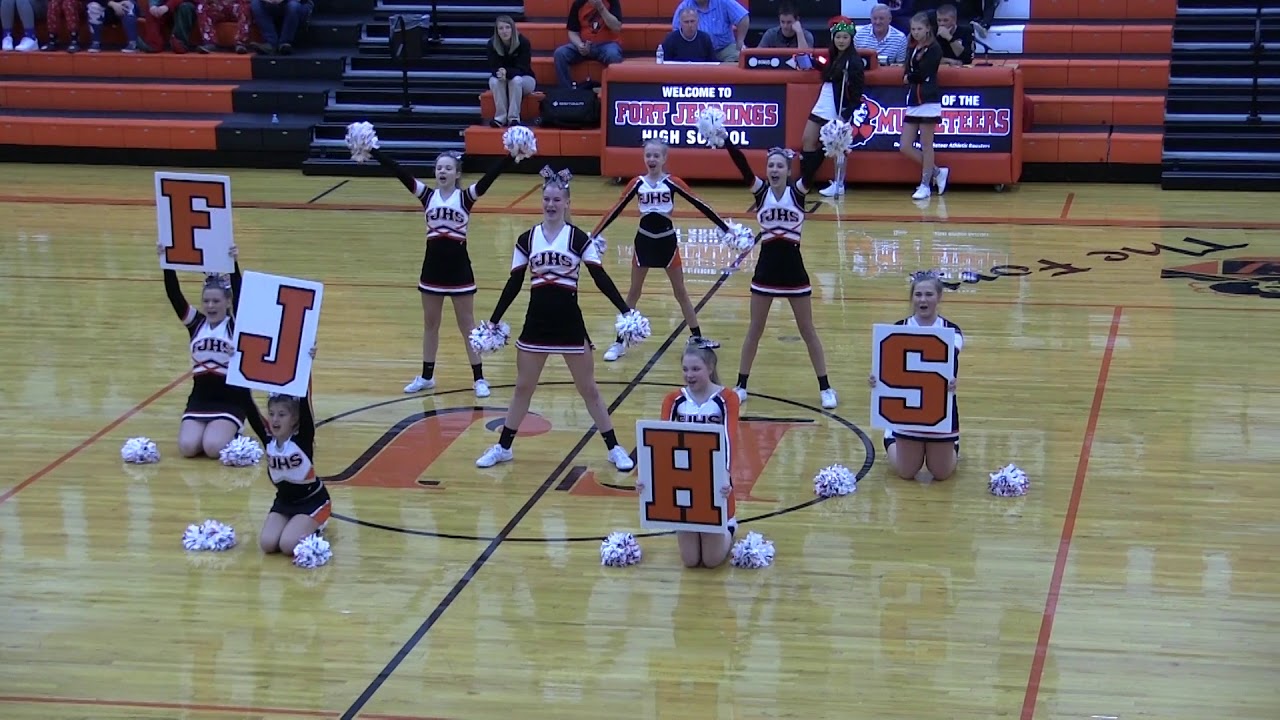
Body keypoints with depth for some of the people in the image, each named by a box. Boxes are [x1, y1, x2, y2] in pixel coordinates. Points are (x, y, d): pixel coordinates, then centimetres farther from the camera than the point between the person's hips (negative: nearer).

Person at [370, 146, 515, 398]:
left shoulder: (466, 197, -7)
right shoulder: (427, 195, 0)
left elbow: (490, 177, -20)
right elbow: (399, 172, -8)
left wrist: (511, 156, -33)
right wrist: (372, 150, -15)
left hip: (459, 267, -3)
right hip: (432, 266, 3)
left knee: (467, 325, 6)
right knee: (430, 324, 15)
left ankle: (479, 378, 15)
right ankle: (427, 376, 27)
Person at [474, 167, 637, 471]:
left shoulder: (578, 238, -6)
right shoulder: (527, 239, 1)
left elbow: (600, 278, -6)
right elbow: (514, 283, 6)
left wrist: (625, 311, -15)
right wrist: (494, 321, 5)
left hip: (569, 324, -2)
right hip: (536, 323, 2)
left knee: (589, 390, 6)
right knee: (522, 388, 12)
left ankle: (614, 449, 16)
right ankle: (503, 447, 25)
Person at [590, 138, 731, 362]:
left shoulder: (672, 183, -8)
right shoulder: (637, 184, -4)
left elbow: (699, 204, -7)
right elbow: (616, 210, 0)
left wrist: (725, 227, -9)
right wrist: (594, 235, 0)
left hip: (667, 240, -1)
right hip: (644, 240, 1)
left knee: (680, 291, 10)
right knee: (633, 292, 9)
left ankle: (697, 338, 19)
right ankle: (619, 342, 14)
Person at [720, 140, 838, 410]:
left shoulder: (798, 191, -5)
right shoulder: (760, 191, -3)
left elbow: (812, 163, -21)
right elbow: (740, 163, -15)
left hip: (793, 267, -1)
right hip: (766, 267, 1)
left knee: (807, 330, 8)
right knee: (754, 330, 11)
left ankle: (825, 388, 16)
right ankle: (741, 385, 21)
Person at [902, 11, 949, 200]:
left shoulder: (934, 49, -6)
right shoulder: (913, 50, 16)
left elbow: (921, 74, -15)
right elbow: (907, 76, 7)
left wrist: (910, 77, 0)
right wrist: (910, 76, -11)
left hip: (928, 102, -8)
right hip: (912, 102, 8)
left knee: (926, 146, -1)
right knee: (905, 147, 3)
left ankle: (925, 185, 7)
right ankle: (937, 172, 18)